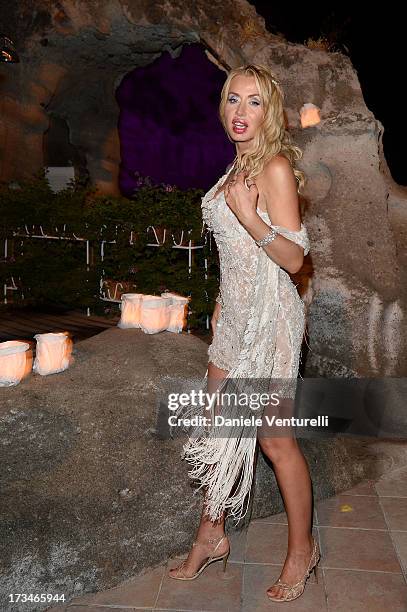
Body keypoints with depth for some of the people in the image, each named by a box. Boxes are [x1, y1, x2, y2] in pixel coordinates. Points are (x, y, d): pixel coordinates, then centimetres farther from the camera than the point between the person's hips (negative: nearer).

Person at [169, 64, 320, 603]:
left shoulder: (276, 168, -14)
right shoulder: (240, 165, 13)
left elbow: (293, 258, -18)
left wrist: (250, 218, -31)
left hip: (269, 315, -8)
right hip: (236, 311, 8)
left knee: (274, 437, 3)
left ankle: (302, 549, 25)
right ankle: (211, 536, 32)